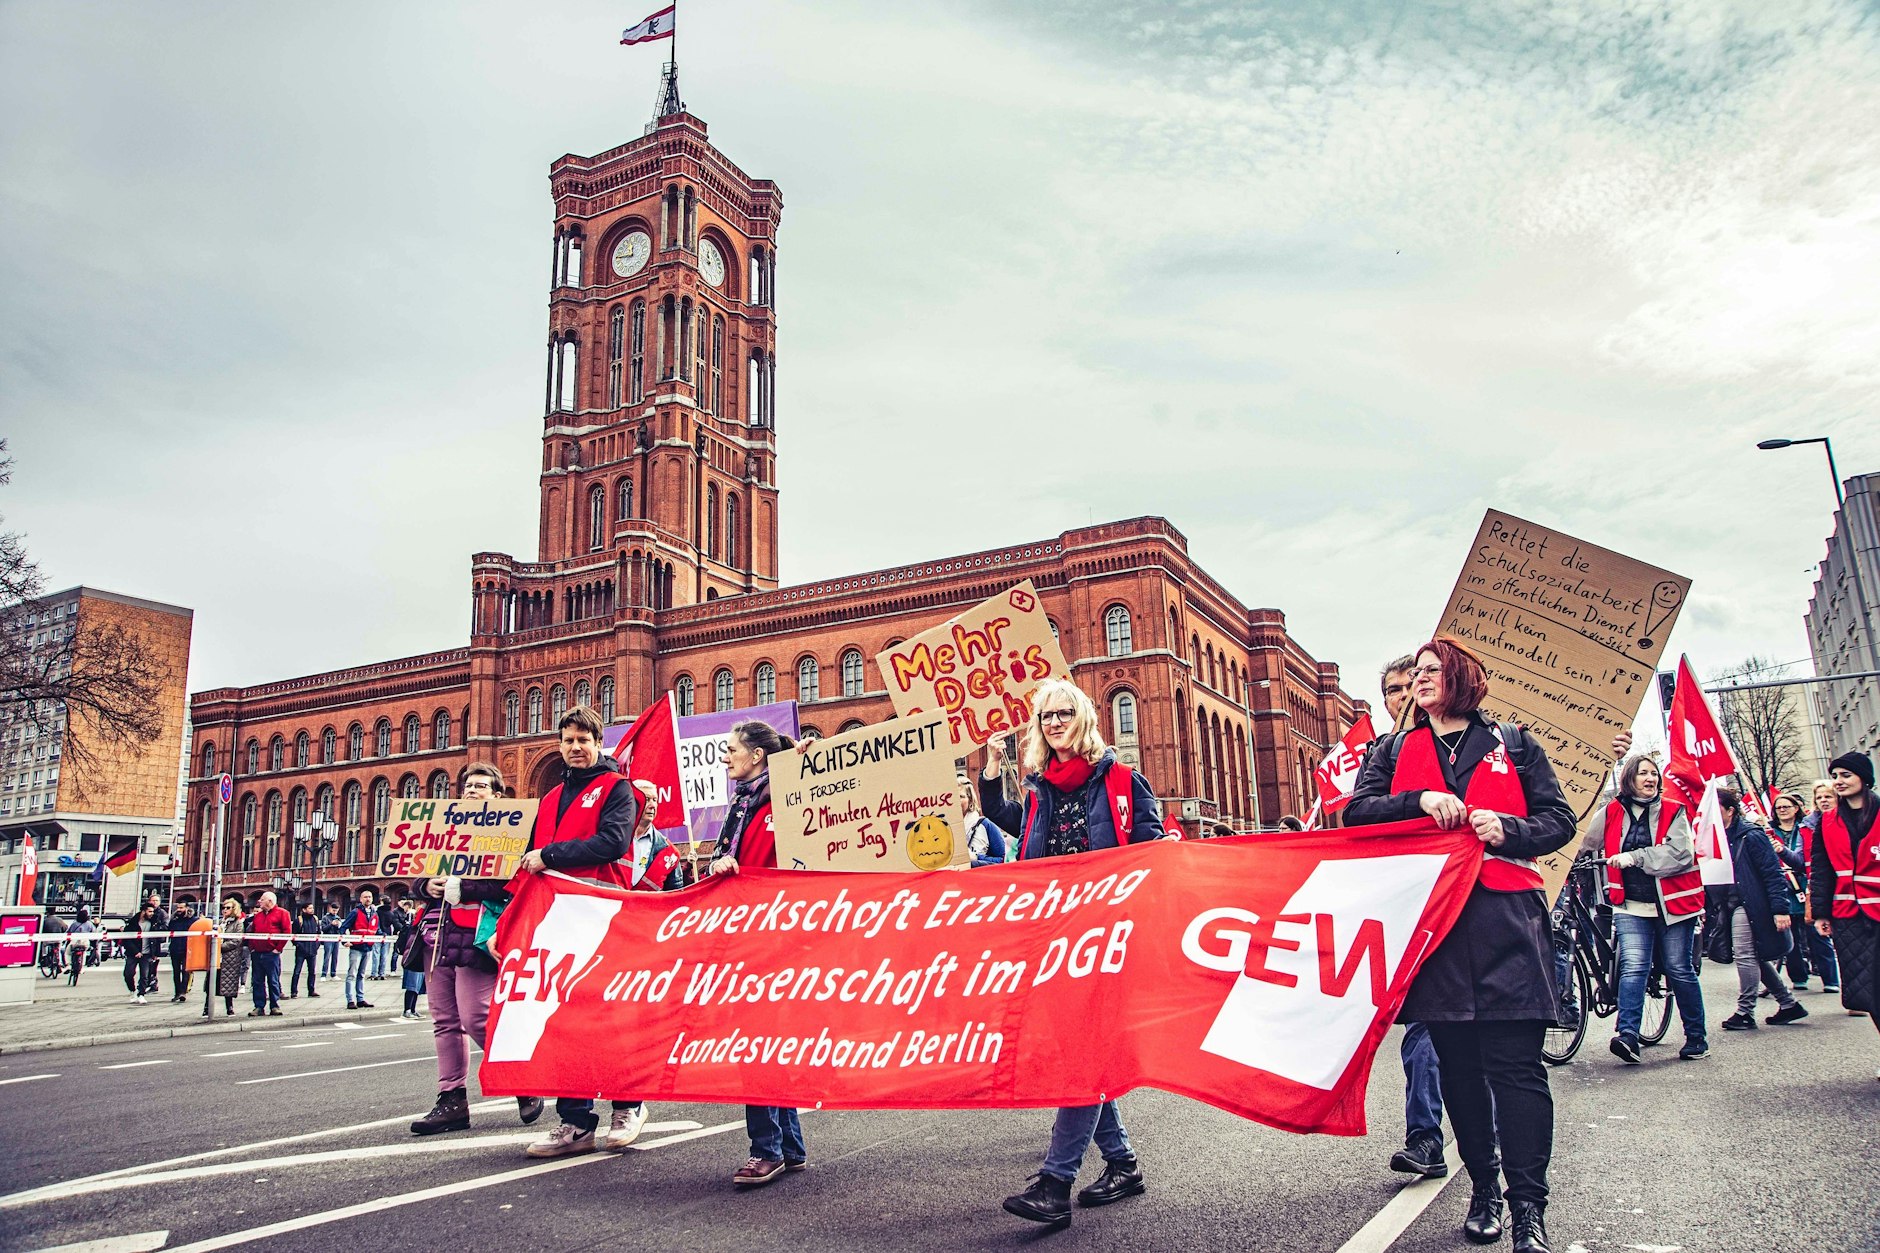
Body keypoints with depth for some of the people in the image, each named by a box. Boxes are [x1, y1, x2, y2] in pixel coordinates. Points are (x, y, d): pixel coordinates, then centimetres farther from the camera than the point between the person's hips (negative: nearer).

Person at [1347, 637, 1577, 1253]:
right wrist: (1419, 800, -11)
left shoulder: (1511, 745, 13)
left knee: (1516, 1066, -6)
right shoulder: (1395, 751, 17)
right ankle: (1483, 1190, 22)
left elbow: (1560, 820, 10)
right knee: (1458, 1067, 8)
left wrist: (1508, 829, -9)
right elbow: (1357, 811, 4)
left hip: (1506, 923, -2)